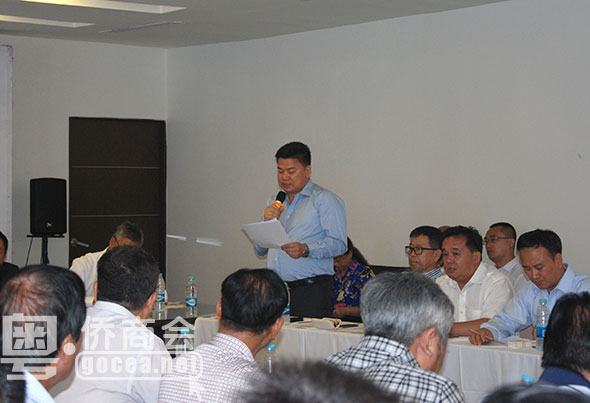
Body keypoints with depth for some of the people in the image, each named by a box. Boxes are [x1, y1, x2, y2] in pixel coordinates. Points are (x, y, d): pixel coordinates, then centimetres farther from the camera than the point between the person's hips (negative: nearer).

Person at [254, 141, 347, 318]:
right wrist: (267, 223, 2)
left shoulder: (325, 200, 1)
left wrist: (306, 250, -24)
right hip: (276, 289, 5)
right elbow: (260, 250, 19)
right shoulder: (274, 202, 21)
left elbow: (339, 244, -10)